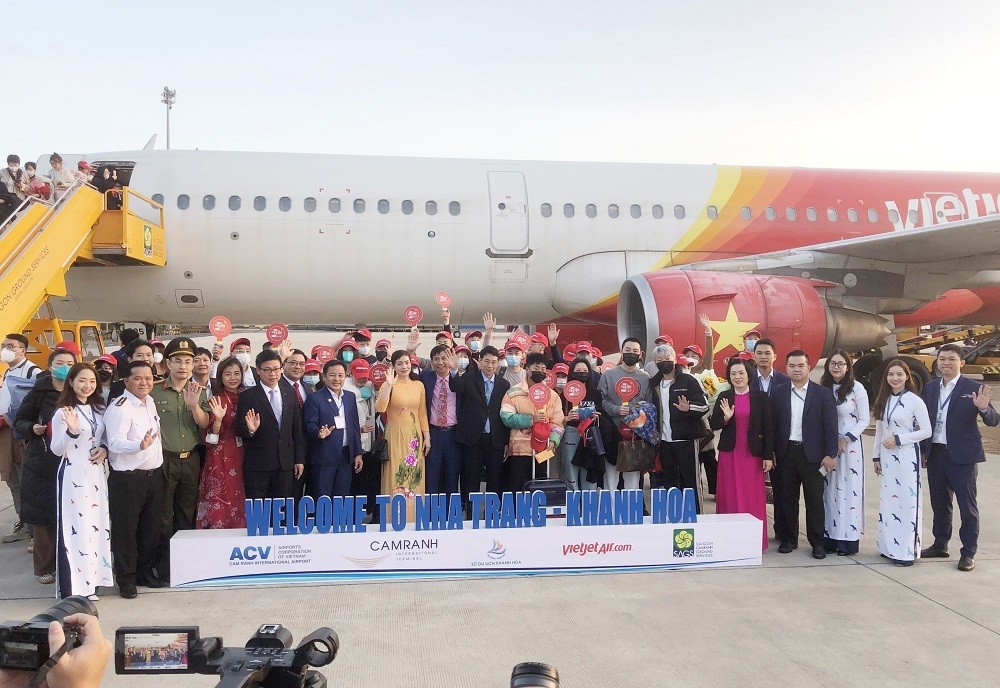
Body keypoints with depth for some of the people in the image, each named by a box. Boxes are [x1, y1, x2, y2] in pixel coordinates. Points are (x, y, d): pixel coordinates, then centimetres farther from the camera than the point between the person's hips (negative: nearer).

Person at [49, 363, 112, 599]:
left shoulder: (98, 409, 10)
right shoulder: (63, 413, -10)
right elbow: (57, 450, -10)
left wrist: (104, 448, -3)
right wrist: (71, 432, -28)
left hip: (96, 473, 6)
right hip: (73, 475, -6)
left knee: (96, 524, 9)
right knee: (76, 527, -6)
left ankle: (91, 580, 20)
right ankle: (75, 587, 1)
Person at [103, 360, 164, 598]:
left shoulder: (150, 402, 10)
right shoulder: (119, 408, -16)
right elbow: (115, 442, -26)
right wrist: (140, 445, -40)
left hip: (154, 474, 8)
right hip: (127, 478, -8)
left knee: (153, 526, 15)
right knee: (125, 529, 3)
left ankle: (146, 571, 29)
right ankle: (126, 579, 16)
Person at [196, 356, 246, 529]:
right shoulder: (216, 400, -5)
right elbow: (212, 437, -10)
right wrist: (218, 419, -27)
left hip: (241, 457, 5)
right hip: (221, 457, -5)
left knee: (238, 502, 6)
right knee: (219, 504, -6)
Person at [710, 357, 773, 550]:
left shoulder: (761, 397, 0)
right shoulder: (724, 397, 4)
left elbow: (768, 428, 0)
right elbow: (714, 425, 4)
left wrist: (768, 456, -3)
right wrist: (725, 418, -16)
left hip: (753, 453, -1)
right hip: (729, 453, 1)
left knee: (753, 496, 1)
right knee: (729, 495, 4)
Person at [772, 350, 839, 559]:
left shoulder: (823, 393, -1)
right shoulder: (778, 393, 5)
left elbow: (830, 425, -3)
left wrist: (830, 454, -8)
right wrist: (772, 452, 0)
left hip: (812, 454, -2)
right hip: (786, 453, 2)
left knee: (815, 500, 3)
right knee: (788, 498, 10)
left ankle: (817, 542, 13)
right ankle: (790, 539, 21)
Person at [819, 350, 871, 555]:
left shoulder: (856, 388, -5)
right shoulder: (823, 388, 8)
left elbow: (864, 420, -3)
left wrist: (846, 439, -11)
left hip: (849, 445, -4)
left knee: (848, 490, -1)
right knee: (829, 490, 5)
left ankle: (849, 539, 5)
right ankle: (830, 537, 10)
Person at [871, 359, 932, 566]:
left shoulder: (915, 401, -8)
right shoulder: (883, 401, 10)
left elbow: (926, 431, -9)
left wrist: (899, 439, -14)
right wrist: (876, 456, 13)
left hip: (907, 456, -6)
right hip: (887, 456, 6)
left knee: (907, 501, -4)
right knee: (887, 500, 9)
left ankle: (907, 551, 3)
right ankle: (889, 547, 18)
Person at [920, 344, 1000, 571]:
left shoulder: (973, 389, -6)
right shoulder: (930, 388, 9)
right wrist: (923, 450, 7)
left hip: (963, 456, -5)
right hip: (935, 454, 5)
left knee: (967, 505, 3)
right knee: (939, 503, 15)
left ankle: (968, 553, 12)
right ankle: (940, 545, 28)